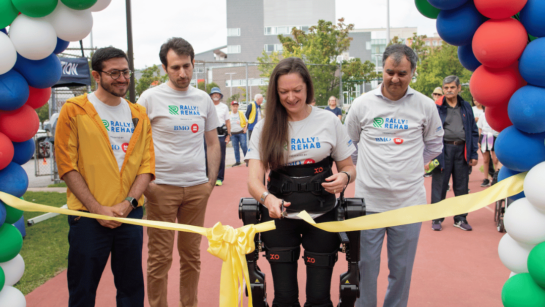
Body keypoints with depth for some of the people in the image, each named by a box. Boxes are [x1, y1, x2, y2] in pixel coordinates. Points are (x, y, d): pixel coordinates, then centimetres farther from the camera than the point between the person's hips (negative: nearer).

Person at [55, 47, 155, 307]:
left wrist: (128, 202, -9)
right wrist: (97, 208, -13)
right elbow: (67, 165, -7)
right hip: (88, 216, -3)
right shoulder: (74, 110, -2)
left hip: (131, 214, 4)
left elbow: (147, 163, 5)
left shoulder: (138, 114, 9)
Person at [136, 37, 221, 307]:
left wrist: (211, 180, 8)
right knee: (160, 256, 2)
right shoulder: (150, 98, -3)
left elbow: (213, 143, 15)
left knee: (191, 254, 12)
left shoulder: (203, 99, 9)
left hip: (197, 187, 4)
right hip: (162, 187, -3)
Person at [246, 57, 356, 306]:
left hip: (321, 216, 0)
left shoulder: (329, 121, -1)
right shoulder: (265, 127, -1)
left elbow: (348, 167, 8)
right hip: (280, 217, 1)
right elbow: (254, 178, -9)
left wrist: (344, 177, -16)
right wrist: (267, 199, -31)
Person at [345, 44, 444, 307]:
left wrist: (408, 166, 9)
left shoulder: (425, 106, -1)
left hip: (408, 201, 0)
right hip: (368, 200, 0)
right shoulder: (362, 104, -2)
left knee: (401, 268, 11)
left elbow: (434, 145, 14)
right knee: (366, 266, 9)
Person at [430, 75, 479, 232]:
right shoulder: (437, 107, 0)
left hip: (461, 150, 3)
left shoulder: (466, 107, 10)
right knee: (439, 186, 2)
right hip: (443, 150, -3)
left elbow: (474, 131, 11)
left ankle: (460, 218, 21)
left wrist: (474, 154, 4)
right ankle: (437, 219, 13)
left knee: (462, 187, 10)